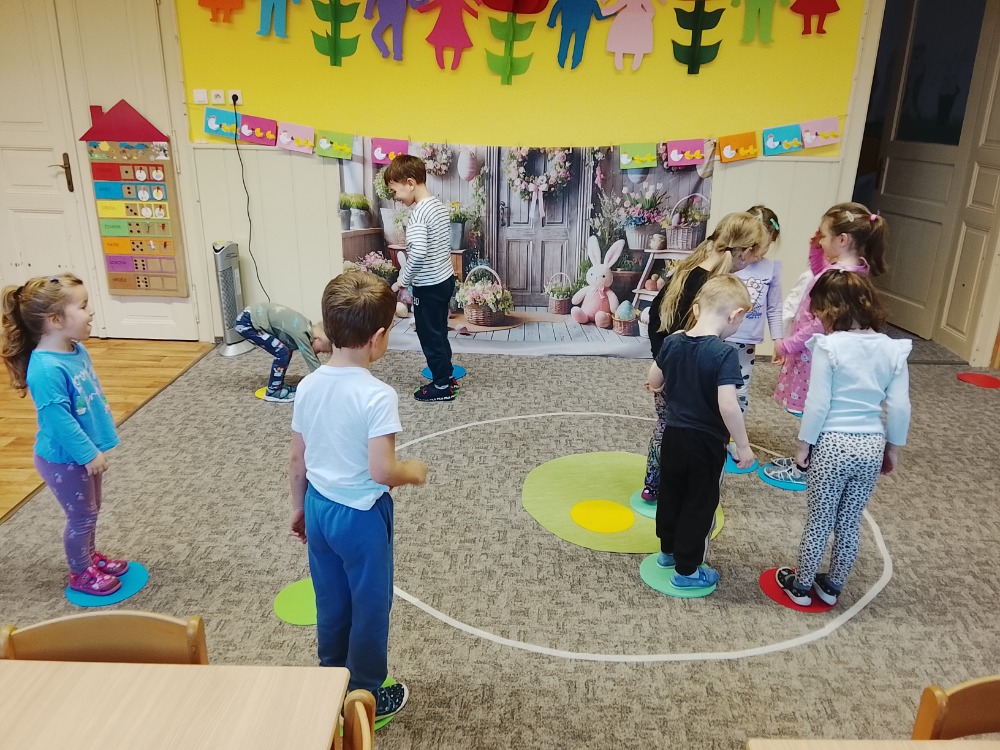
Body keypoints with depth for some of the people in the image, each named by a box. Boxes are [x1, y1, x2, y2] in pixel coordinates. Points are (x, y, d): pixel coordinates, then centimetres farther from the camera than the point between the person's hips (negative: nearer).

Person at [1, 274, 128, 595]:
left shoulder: (76, 350, -3)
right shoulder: (46, 369, -32)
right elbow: (58, 419, -28)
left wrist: (100, 430, 18)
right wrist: (89, 454, -21)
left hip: (86, 451, 8)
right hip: (64, 459, -8)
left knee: (91, 509, 24)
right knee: (82, 515, 9)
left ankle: (90, 556, 45)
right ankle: (80, 574, 30)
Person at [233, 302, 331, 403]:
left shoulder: (307, 328, 5)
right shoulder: (301, 333, -22)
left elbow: (313, 360, 15)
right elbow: (312, 362, -17)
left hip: (255, 319, 9)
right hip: (245, 323, -9)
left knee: (287, 350, 9)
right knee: (282, 352, -12)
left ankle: (278, 385, 20)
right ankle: (273, 391, 1)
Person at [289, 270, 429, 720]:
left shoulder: (308, 386, -5)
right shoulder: (378, 396, -25)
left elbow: (297, 460, 3)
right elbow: (381, 471, -28)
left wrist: (299, 507, 16)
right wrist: (414, 472, -8)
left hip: (318, 508, 6)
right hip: (361, 516, -6)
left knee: (331, 603, 23)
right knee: (370, 607, 15)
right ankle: (364, 697, 32)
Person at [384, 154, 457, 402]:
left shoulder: (419, 213, -21)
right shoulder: (440, 206, 6)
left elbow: (418, 254, -33)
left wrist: (402, 280, -20)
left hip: (428, 286, -9)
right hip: (445, 279, 9)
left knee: (429, 335, 4)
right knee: (439, 332, 20)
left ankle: (442, 386, 15)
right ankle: (447, 376, 32)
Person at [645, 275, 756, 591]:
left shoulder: (672, 341, -4)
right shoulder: (725, 354, -23)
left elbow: (654, 381, 9)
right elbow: (727, 405, -28)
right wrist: (743, 446, -18)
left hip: (673, 434, 6)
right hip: (706, 442, -6)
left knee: (670, 494, 22)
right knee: (700, 504, 10)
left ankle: (668, 551, 40)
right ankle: (686, 569, 21)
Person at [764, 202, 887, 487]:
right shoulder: (851, 267, 3)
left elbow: (823, 324, -27)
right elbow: (821, 272, 25)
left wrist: (786, 345, -18)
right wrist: (816, 248, 9)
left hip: (814, 354, -10)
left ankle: (803, 469, 20)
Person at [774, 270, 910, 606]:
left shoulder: (828, 346, -14)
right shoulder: (893, 349, -1)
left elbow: (818, 403, -14)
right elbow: (900, 407, 1)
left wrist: (803, 444, -3)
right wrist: (893, 448, 13)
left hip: (832, 444, -4)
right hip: (872, 446, 4)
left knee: (819, 520, 10)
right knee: (850, 522, 17)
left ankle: (800, 586, 26)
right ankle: (832, 586, 34)